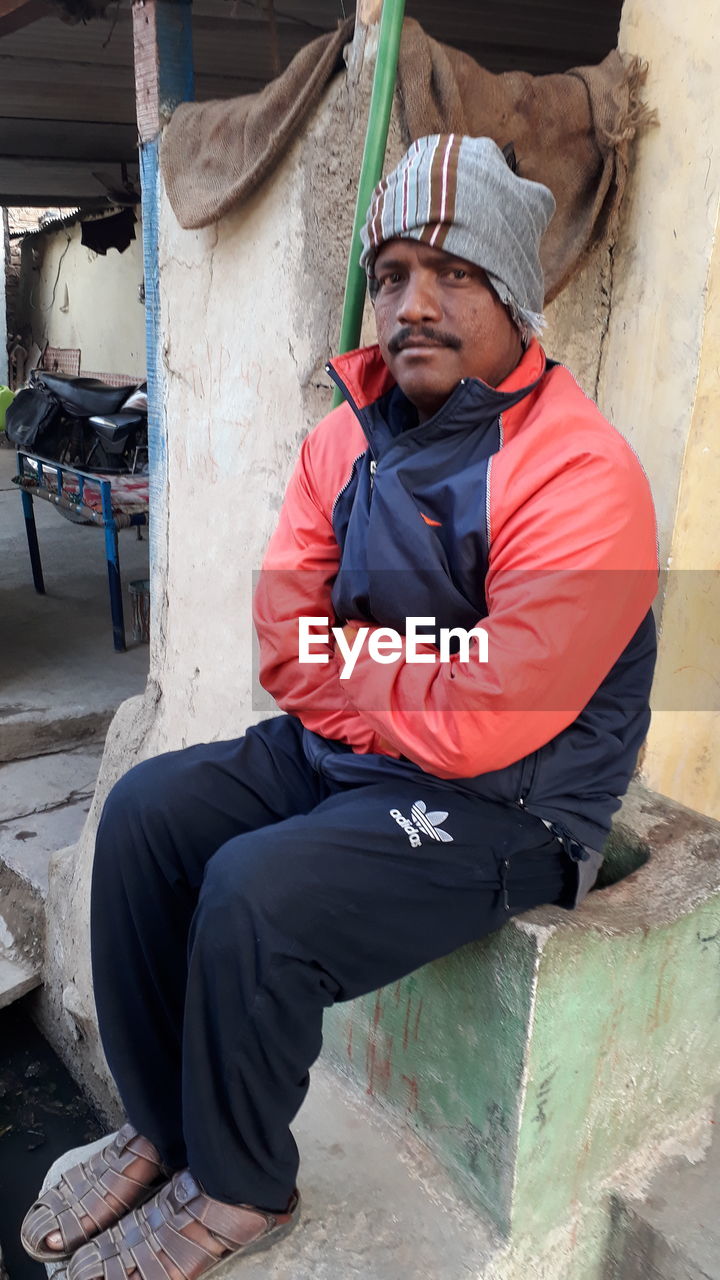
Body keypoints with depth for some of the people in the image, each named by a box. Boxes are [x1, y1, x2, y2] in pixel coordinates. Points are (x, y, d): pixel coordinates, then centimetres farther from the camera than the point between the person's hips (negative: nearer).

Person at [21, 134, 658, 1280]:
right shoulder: (348, 436, 3)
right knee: (145, 812, -4)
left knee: (256, 894, -24)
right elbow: (283, 629, 1)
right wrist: (410, 677, -13)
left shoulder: (582, 478, -22)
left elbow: (481, 723, -26)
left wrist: (351, 668, -10)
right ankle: (163, 1131, 12)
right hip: (341, 754, 8)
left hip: (504, 805, -7)